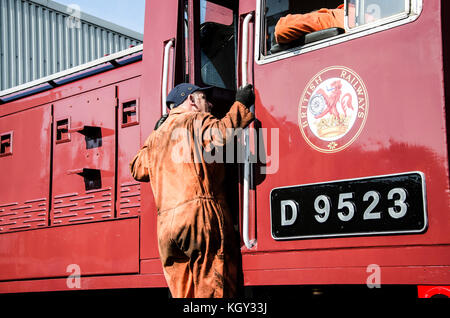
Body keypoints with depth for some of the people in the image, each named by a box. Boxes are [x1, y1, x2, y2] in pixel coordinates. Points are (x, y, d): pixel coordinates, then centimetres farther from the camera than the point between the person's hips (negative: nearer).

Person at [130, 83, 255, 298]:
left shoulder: (158, 135, 26)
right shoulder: (196, 120, 5)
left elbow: (138, 169, 35)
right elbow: (221, 134, -16)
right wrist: (240, 104, -2)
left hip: (165, 227, 7)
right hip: (200, 215, -7)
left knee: (183, 292, 6)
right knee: (213, 289, -11)